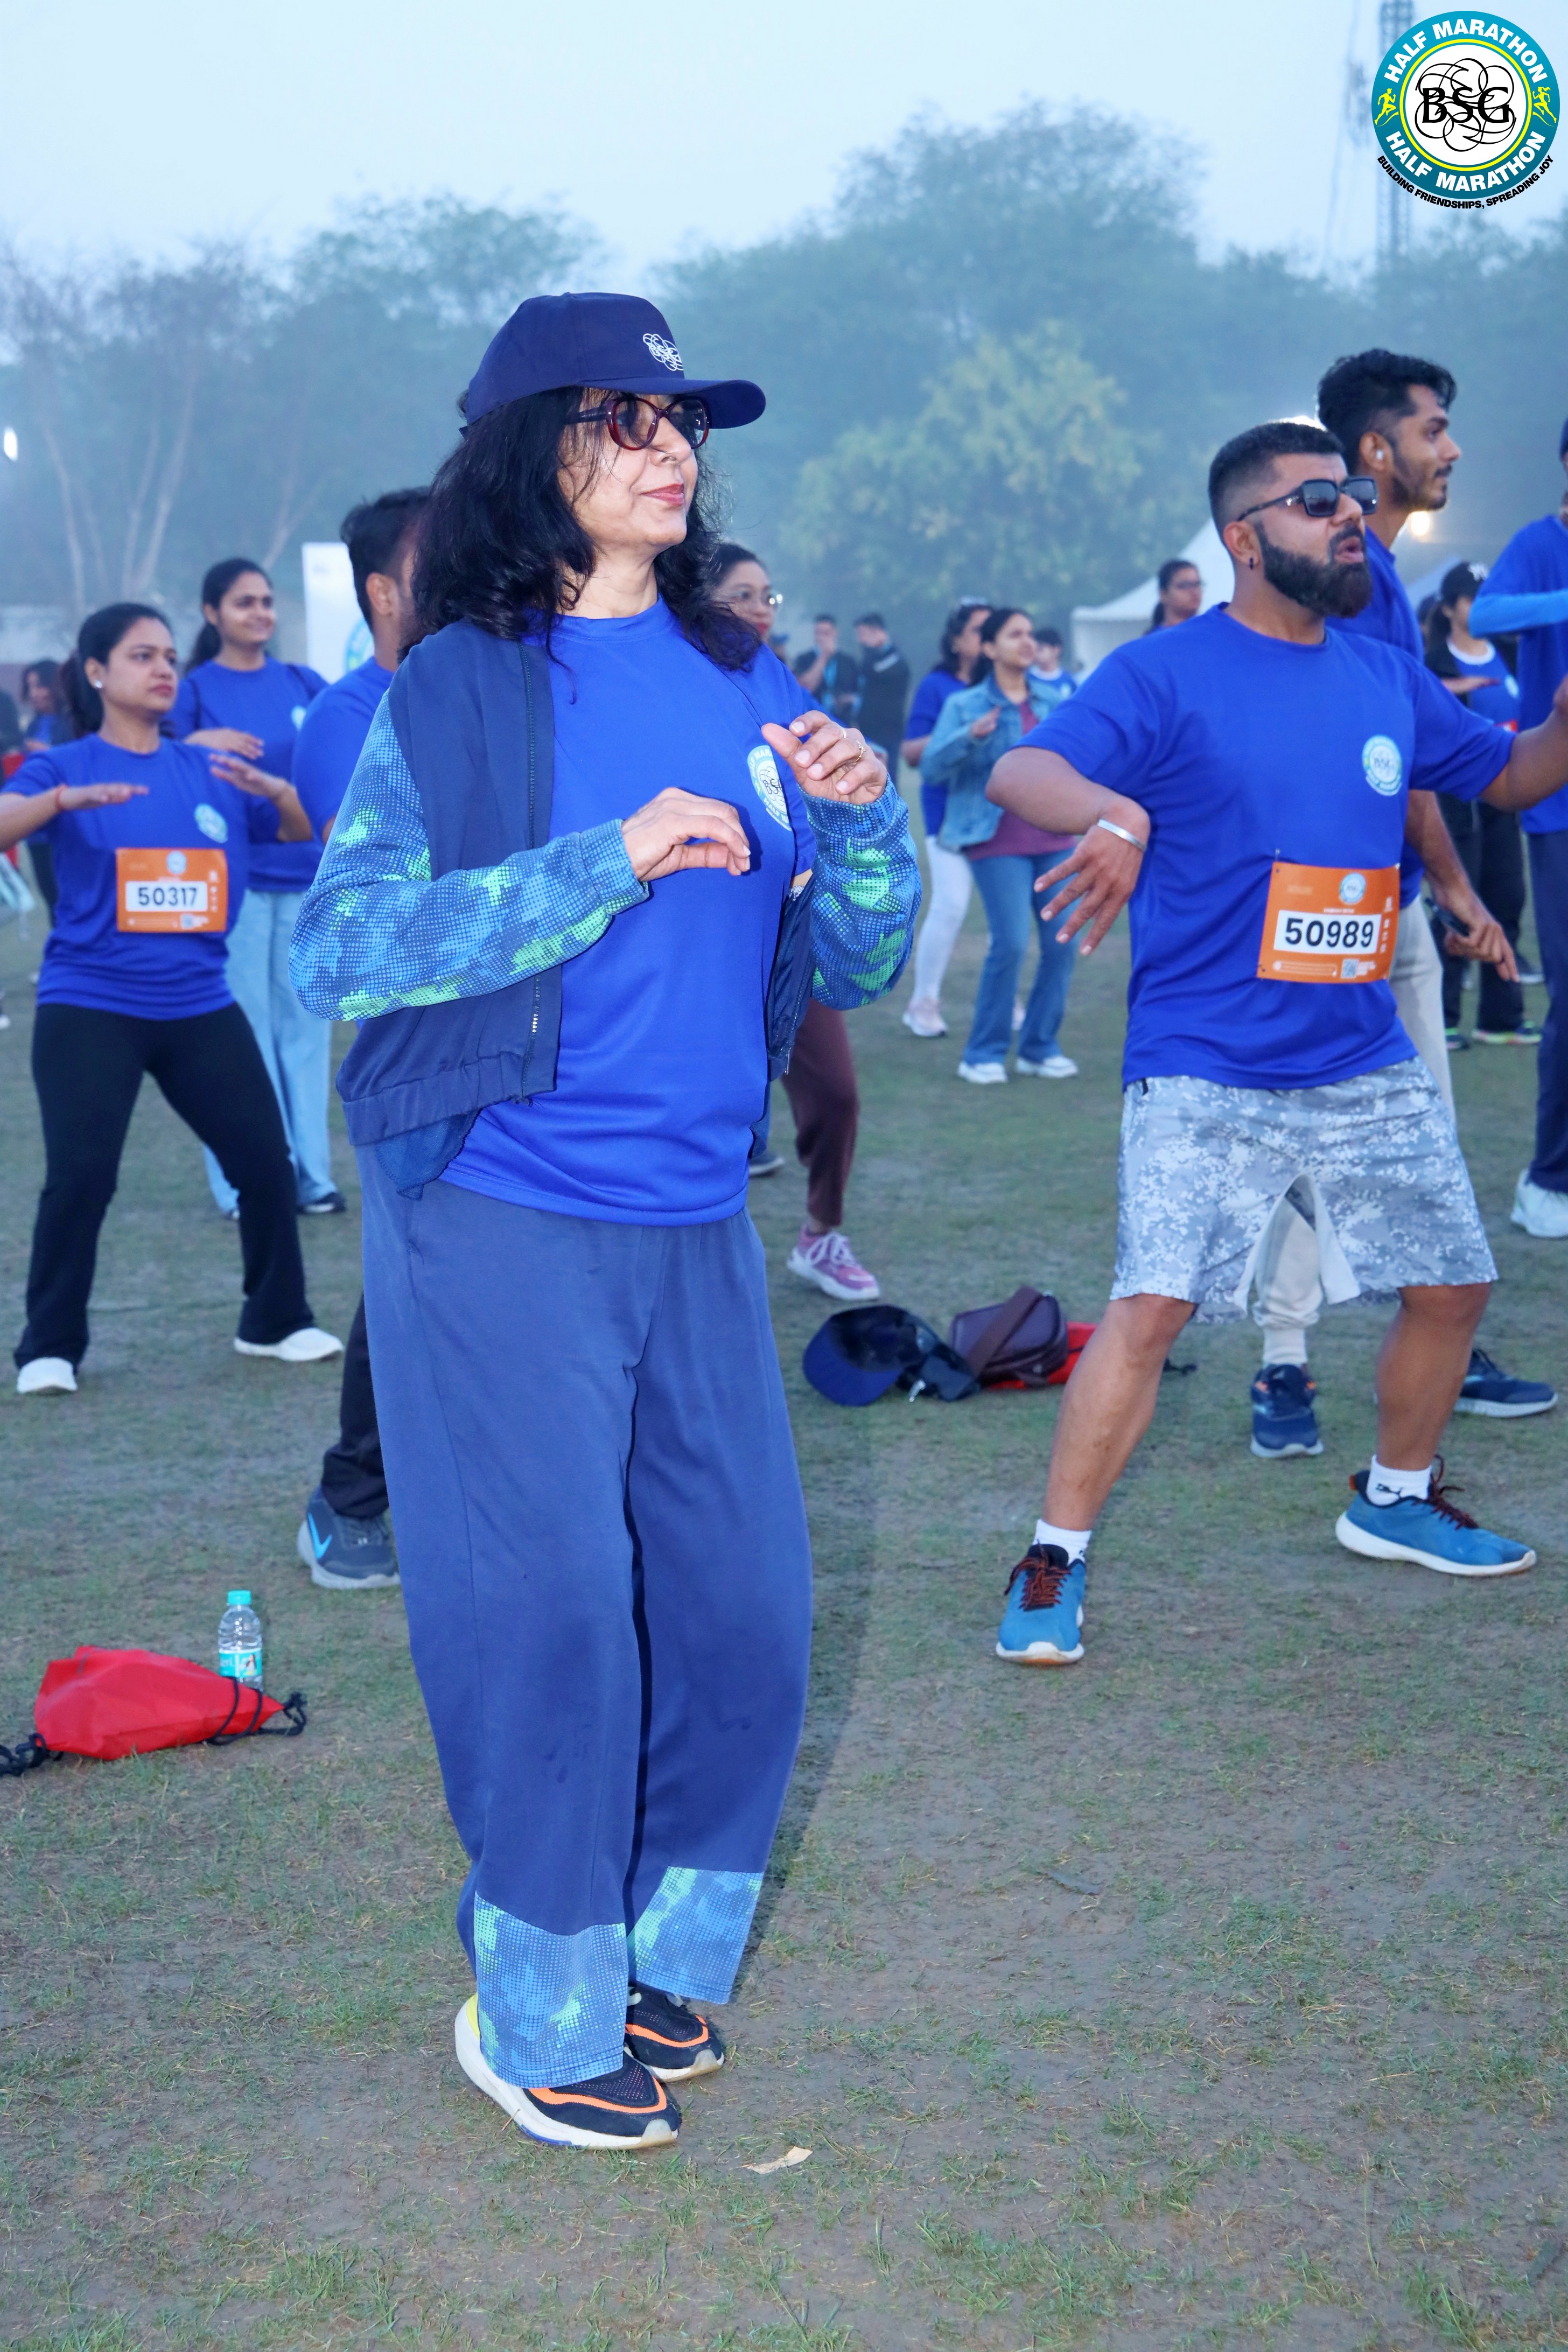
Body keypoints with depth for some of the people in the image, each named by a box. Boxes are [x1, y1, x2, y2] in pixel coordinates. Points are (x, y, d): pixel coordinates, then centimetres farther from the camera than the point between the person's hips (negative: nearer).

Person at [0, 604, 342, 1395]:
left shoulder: (212, 771, 9)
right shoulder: (64, 766, 0)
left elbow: (308, 832, 7)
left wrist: (273, 789, -14)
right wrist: (66, 799, -33)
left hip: (199, 1005, 4)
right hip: (90, 1007, -3)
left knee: (264, 1158, 2)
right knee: (80, 1176, -10)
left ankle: (276, 1321, 21)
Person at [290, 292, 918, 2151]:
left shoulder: (743, 684, 9)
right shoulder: (460, 688, -4)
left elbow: (852, 969, 13)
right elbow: (333, 950, -15)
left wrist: (861, 818, -8)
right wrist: (605, 863, -20)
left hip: (698, 1225, 5)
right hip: (502, 1223, -5)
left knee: (746, 1608, 7)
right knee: (551, 1614, -1)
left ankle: (659, 1952, 30)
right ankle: (540, 2014, 19)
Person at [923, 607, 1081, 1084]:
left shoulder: (1055, 702, 14)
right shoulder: (965, 705, 3)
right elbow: (931, 768, -7)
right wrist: (971, 737, -23)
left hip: (1053, 839, 5)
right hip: (999, 842, -4)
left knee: (1062, 942, -2)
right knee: (1011, 941, -15)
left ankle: (1040, 1048, 13)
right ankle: (984, 1054, -1)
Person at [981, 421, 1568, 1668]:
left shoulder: (1388, 679, 9)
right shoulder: (1166, 676, -9)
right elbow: (1019, 770, -22)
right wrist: (1115, 810, -44)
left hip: (1371, 1069, 6)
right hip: (1205, 1069, -6)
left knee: (1452, 1283, 13)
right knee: (1153, 1305, -16)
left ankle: (1397, 1497, 38)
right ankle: (1054, 1561, -1)